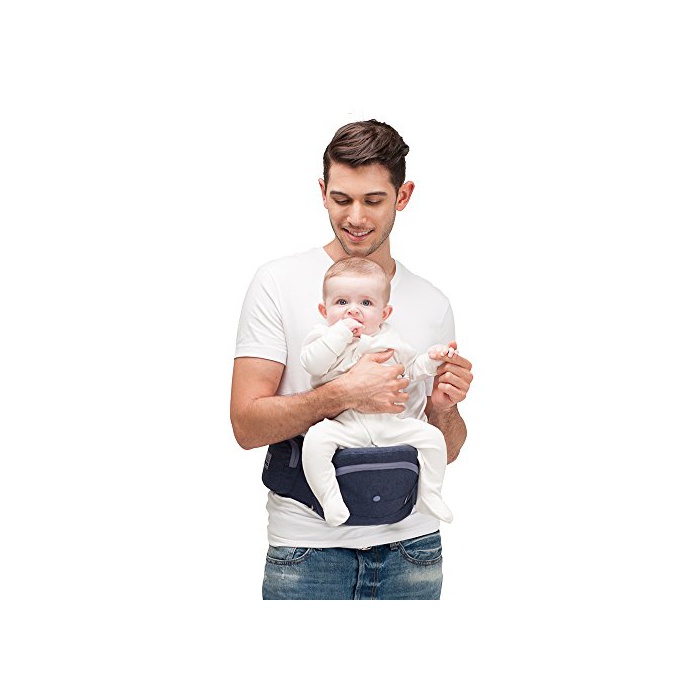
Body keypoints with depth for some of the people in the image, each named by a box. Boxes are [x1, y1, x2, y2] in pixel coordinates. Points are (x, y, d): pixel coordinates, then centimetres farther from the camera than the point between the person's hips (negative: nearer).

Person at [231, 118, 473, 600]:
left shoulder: (432, 304, 8)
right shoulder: (278, 283, -4)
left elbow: (445, 452, 13)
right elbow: (247, 424, -11)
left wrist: (445, 408, -9)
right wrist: (344, 394, -23)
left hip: (411, 546, 3)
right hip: (308, 549, -3)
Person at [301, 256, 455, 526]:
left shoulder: (390, 340, 15)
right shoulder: (325, 336, 5)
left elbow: (411, 370, 25)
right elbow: (312, 363, -14)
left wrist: (432, 359, 6)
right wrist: (341, 332, -15)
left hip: (390, 423, 3)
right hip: (344, 425, -3)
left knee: (431, 435, -9)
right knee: (316, 437, -32)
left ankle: (429, 497, 6)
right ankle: (330, 499, -21)